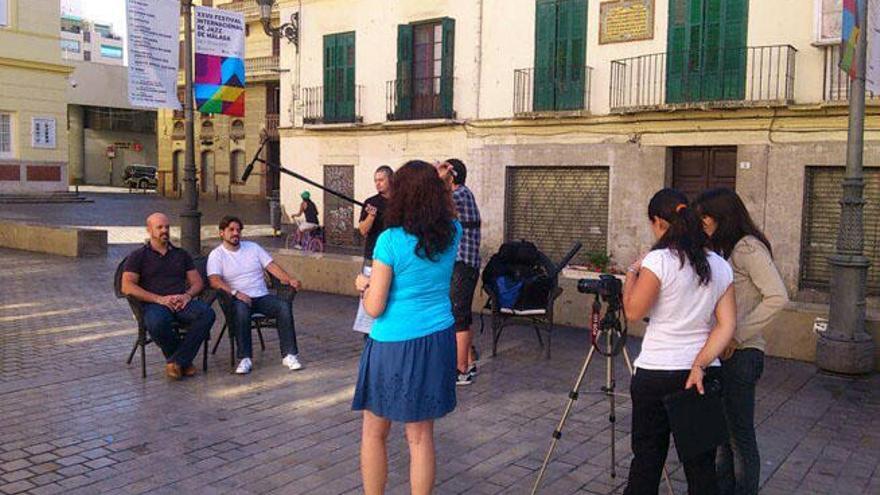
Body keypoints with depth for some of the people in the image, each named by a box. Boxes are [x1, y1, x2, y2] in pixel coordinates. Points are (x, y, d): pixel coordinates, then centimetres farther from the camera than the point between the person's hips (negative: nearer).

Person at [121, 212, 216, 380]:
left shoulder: (181, 254, 24)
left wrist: (188, 295, -5)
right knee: (157, 323, -40)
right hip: (154, 304, -3)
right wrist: (159, 299, -13)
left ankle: (177, 361, -23)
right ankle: (183, 360, -12)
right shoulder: (138, 256, 11)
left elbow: (197, 281, 19)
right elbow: (127, 287, -3)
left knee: (207, 313, -30)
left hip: (182, 302, 3)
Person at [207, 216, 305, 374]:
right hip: (238, 299, -3)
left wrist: (290, 280, -10)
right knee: (241, 310, -38)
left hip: (262, 296, 3)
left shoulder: (253, 247, 15)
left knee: (284, 307, -24)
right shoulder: (216, 255, 4)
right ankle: (245, 359, -32)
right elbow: (215, 281, -12)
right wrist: (235, 293, -27)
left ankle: (289, 355, -23)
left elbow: (271, 266, 7)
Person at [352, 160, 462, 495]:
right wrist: (443, 184, 25)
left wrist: (363, 285, 6)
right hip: (438, 341, 5)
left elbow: (374, 308, -12)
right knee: (421, 435, 13)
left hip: (394, 345, -4)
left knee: (374, 433, 14)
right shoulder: (452, 233, -1)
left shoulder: (390, 241, -16)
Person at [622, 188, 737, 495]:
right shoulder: (720, 265, 5)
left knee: (646, 459, 9)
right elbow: (727, 325, 0)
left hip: (657, 374, -4)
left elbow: (633, 312, -10)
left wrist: (632, 272, 4)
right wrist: (700, 365, -6)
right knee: (702, 466, 10)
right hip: (705, 376, 5)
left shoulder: (658, 260, -13)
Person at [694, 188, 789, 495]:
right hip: (720, 353, 9)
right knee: (722, 431, 17)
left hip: (740, 354, -9)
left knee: (740, 435, 2)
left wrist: (737, 336, -20)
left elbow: (778, 298, -22)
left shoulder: (748, 248, -13)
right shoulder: (722, 250, 14)